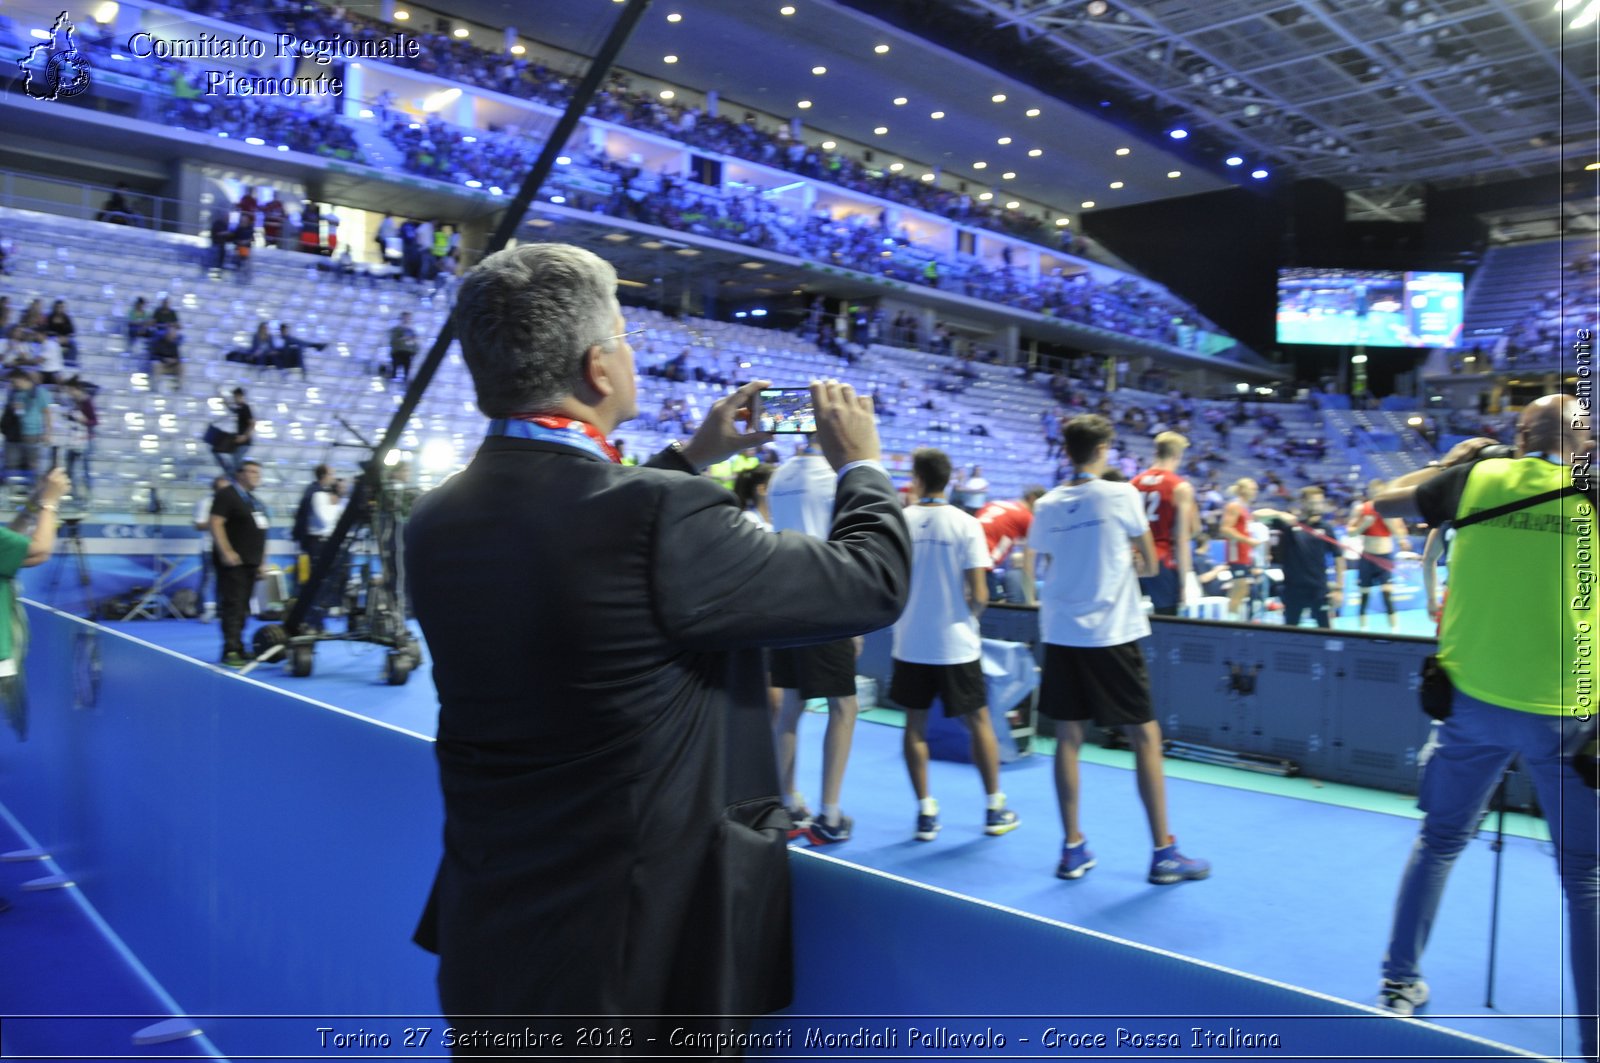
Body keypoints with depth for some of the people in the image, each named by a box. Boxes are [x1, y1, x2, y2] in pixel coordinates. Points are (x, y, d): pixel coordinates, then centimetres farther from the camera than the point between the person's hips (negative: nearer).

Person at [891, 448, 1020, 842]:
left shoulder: (899, 522, -4)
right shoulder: (966, 524, -8)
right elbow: (979, 595, -11)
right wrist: (969, 613, 9)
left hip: (910, 643, 1)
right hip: (956, 645, -1)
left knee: (915, 725, 10)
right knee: (978, 722, 12)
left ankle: (926, 813, 14)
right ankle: (995, 809, 21)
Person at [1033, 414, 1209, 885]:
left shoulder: (1046, 506, 3)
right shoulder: (1121, 495, -6)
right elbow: (1149, 565, 1)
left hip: (1060, 633, 4)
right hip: (1112, 633, -4)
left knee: (1068, 737, 9)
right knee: (1145, 736, 5)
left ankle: (1073, 849, 15)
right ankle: (1163, 853, 10)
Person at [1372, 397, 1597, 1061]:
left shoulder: (1479, 475, -1)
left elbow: (1385, 502, 13)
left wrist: (1448, 461, 24)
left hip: (1474, 699, 2)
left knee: (1439, 841, 19)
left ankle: (1400, 984, 30)